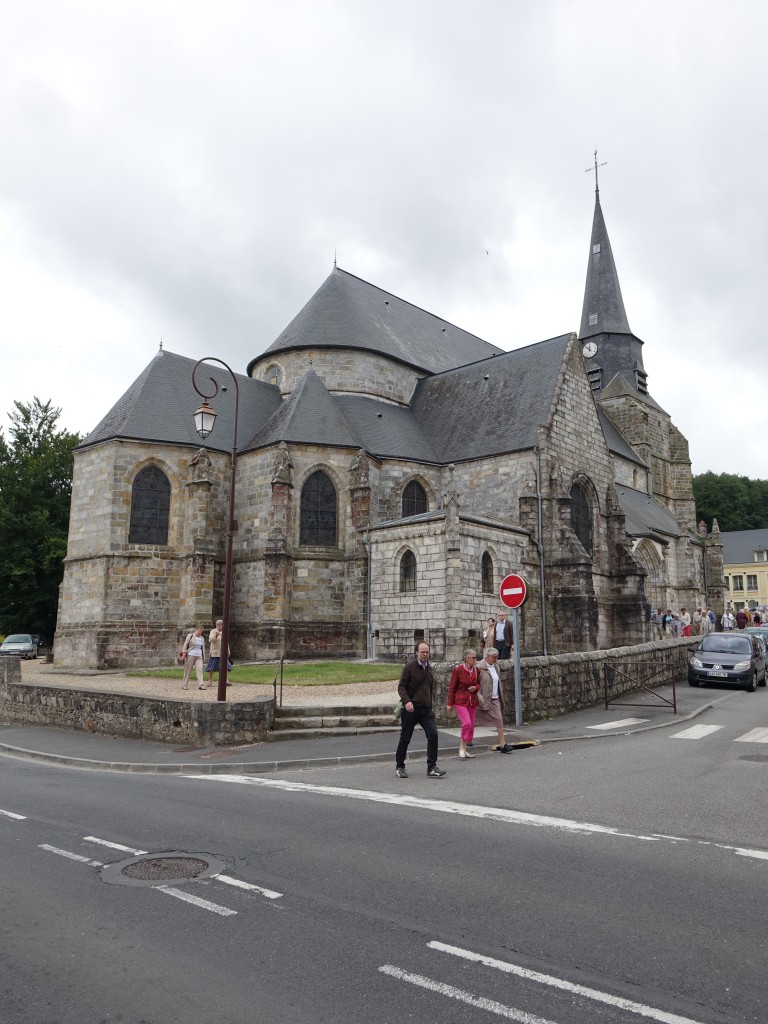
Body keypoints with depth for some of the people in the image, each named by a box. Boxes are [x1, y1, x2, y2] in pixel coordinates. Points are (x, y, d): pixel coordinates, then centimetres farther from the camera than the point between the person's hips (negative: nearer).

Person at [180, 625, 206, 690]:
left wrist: (203, 656, 18)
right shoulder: (190, 636, 0)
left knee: (199, 669, -11)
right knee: (188, 670, 1)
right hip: (190, 655, -4)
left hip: (199, 656, 4)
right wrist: (184, 654, -10)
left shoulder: (202, 638, 14)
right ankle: (184, 685, 12)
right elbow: (185, 645, -2)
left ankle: (200, 685, -16)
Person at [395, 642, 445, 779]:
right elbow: (401, 687, -9)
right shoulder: (409, 667, -7)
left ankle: (431, 768, -4)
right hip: (411, 709, -5)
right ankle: (399, 767, 22)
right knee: (405, 738, 5)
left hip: (426, 710, 5)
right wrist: (406, 701, -24)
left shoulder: (429, 668, 11)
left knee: (433, 735, -10)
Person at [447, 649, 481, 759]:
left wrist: (475, 688, -6)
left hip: (472, 701, 6)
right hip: (460, 701, -6)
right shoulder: (458, 670, -11)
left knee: (471, 726, 6)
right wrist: (450, 703, -5)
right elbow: (451, 687, -6)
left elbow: (479, 684, 19)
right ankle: (462, 747, 0)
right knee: (466, 723, -19)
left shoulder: (476, 670, 4)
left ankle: (464, 749, 21)